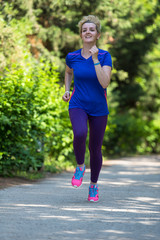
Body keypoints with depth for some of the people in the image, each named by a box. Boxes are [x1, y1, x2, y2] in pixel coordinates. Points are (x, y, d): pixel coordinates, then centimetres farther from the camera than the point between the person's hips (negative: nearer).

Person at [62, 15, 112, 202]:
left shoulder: (105, 56, -10)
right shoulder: (73, 57, -3)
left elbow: (105, 83, -23)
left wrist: (95, 59, -25)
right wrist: (67, 90, 7)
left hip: (99, 109, 0)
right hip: (78, 106, 0)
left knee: (95, 148, 8)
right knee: (80, 134, -31)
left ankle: (94, 185, 32)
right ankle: (80, 166, -3)